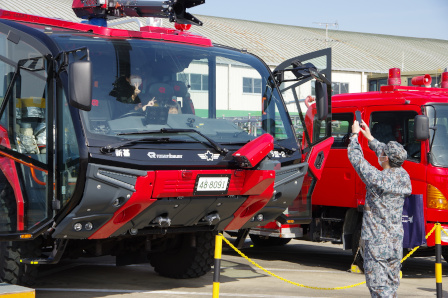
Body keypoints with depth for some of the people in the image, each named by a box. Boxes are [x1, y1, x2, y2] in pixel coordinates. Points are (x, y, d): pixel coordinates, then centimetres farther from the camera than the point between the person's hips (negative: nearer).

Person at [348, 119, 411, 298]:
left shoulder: (378, 179, -19)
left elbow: (356, 158, -8)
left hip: (378, 243, -7)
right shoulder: (403, 176, 1)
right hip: (396, 241, 7)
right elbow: (392, 157, 20)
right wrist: (370, 138, 27)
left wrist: (355, 135, 8)